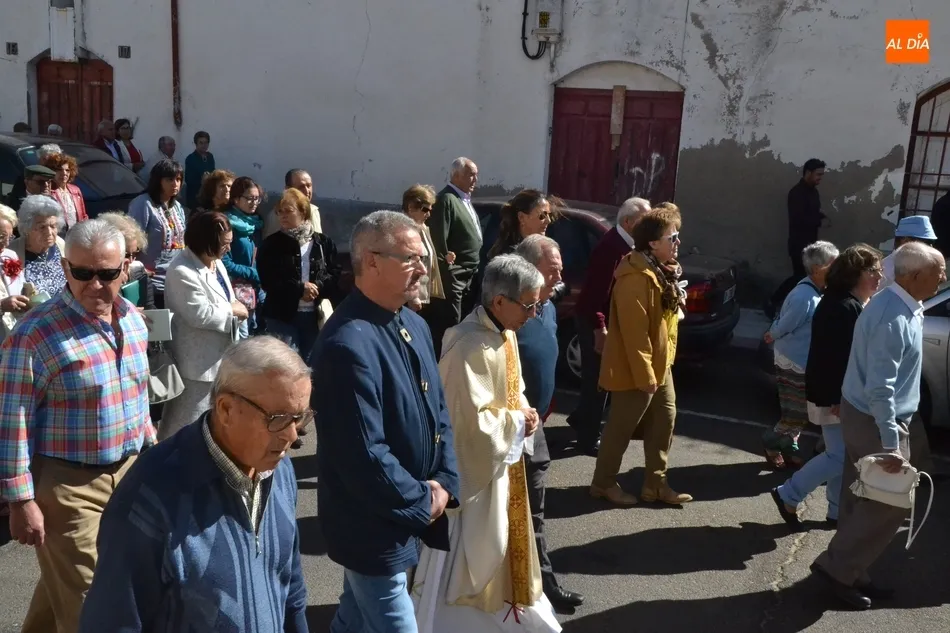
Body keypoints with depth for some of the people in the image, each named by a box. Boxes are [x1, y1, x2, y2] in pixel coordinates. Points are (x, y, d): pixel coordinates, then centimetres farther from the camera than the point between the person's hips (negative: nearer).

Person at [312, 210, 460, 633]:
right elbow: (365, 455, -28)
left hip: (411, 514, 8)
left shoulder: (414, 325, 3)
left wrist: (444, 484, -3)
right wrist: (422, 502, -14)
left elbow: (439, 410, 9)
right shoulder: (349, 344, -27)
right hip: (374, 524, -8)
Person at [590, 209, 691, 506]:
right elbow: (635, 332, -26)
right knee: (621, 427, 3)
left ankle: (655, 484, 25)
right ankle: (604, 483, 19)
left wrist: (658, 366, 19)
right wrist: (644, 375, -23)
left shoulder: (659, 271, 10)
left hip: (660, 364, 10)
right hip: (636, 369, -10)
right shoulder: (636, 278, -24)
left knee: (664, 420, 14)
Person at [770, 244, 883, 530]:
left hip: (842, 393, 10)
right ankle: (787, 495, 6)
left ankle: (838, 511, 25)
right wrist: (837, 400, -25)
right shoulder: (842, 307, -20)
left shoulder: (852, 304, 12)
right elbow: (834, 357, -25)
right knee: (839, 456, -6)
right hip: (833, 394, -10)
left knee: (843, 455, 15)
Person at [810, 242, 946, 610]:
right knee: (890, 503, 1)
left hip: (864, 415, 10)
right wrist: (891, 444, -26)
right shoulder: (893, 319, -25)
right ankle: (836, 566, 10)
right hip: (875, 421, -10)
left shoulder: (900, 307, 6)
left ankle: (849, 572, 26)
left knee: (863, 499, 15)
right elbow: (879, 389, -27)